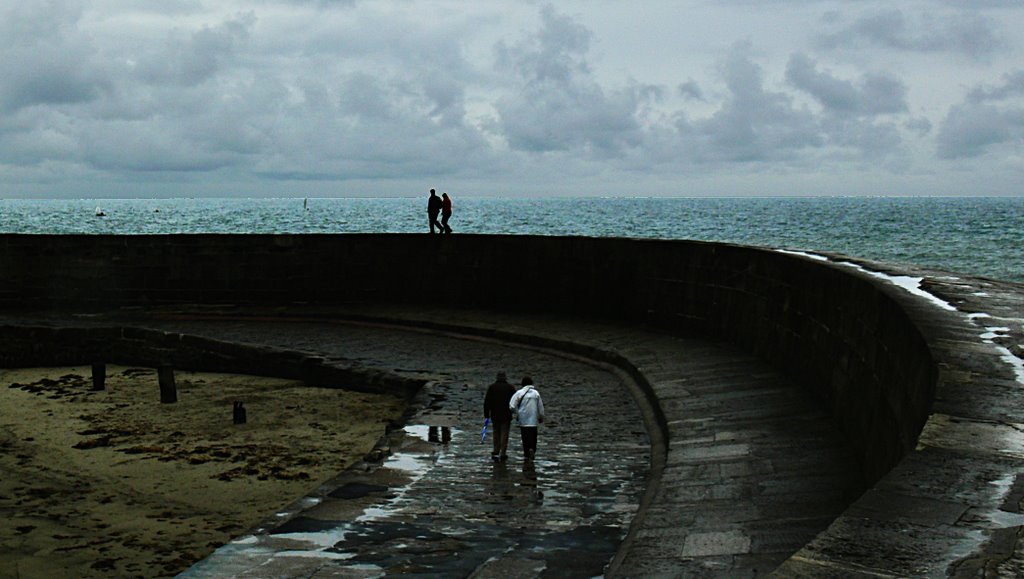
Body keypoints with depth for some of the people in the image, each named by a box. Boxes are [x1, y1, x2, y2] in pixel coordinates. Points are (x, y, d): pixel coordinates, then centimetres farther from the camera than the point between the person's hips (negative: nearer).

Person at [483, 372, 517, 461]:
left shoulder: (491, 387, 1)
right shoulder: (510, 387, -1)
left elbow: (487, 402, 0)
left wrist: (486, 414, 4)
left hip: (495, 415, 1)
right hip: (506, 415, -1)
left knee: (496, 434, 11)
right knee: (504, 434, 2)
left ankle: (496, 452, 9)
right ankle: (503, 454, -3)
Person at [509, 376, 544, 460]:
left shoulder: (519, 393, -4)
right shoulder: (536, 393, 2)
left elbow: (512, 406, -9)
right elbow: (540, 407, 7)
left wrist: (517, 413, 9)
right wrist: (541, 417, 20)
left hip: (523, 419, -1)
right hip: (533, 419, 1)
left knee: (525, 436, 7)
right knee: (533, 436, 5)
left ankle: (526, 454, 8)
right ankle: (532, 449, -18)